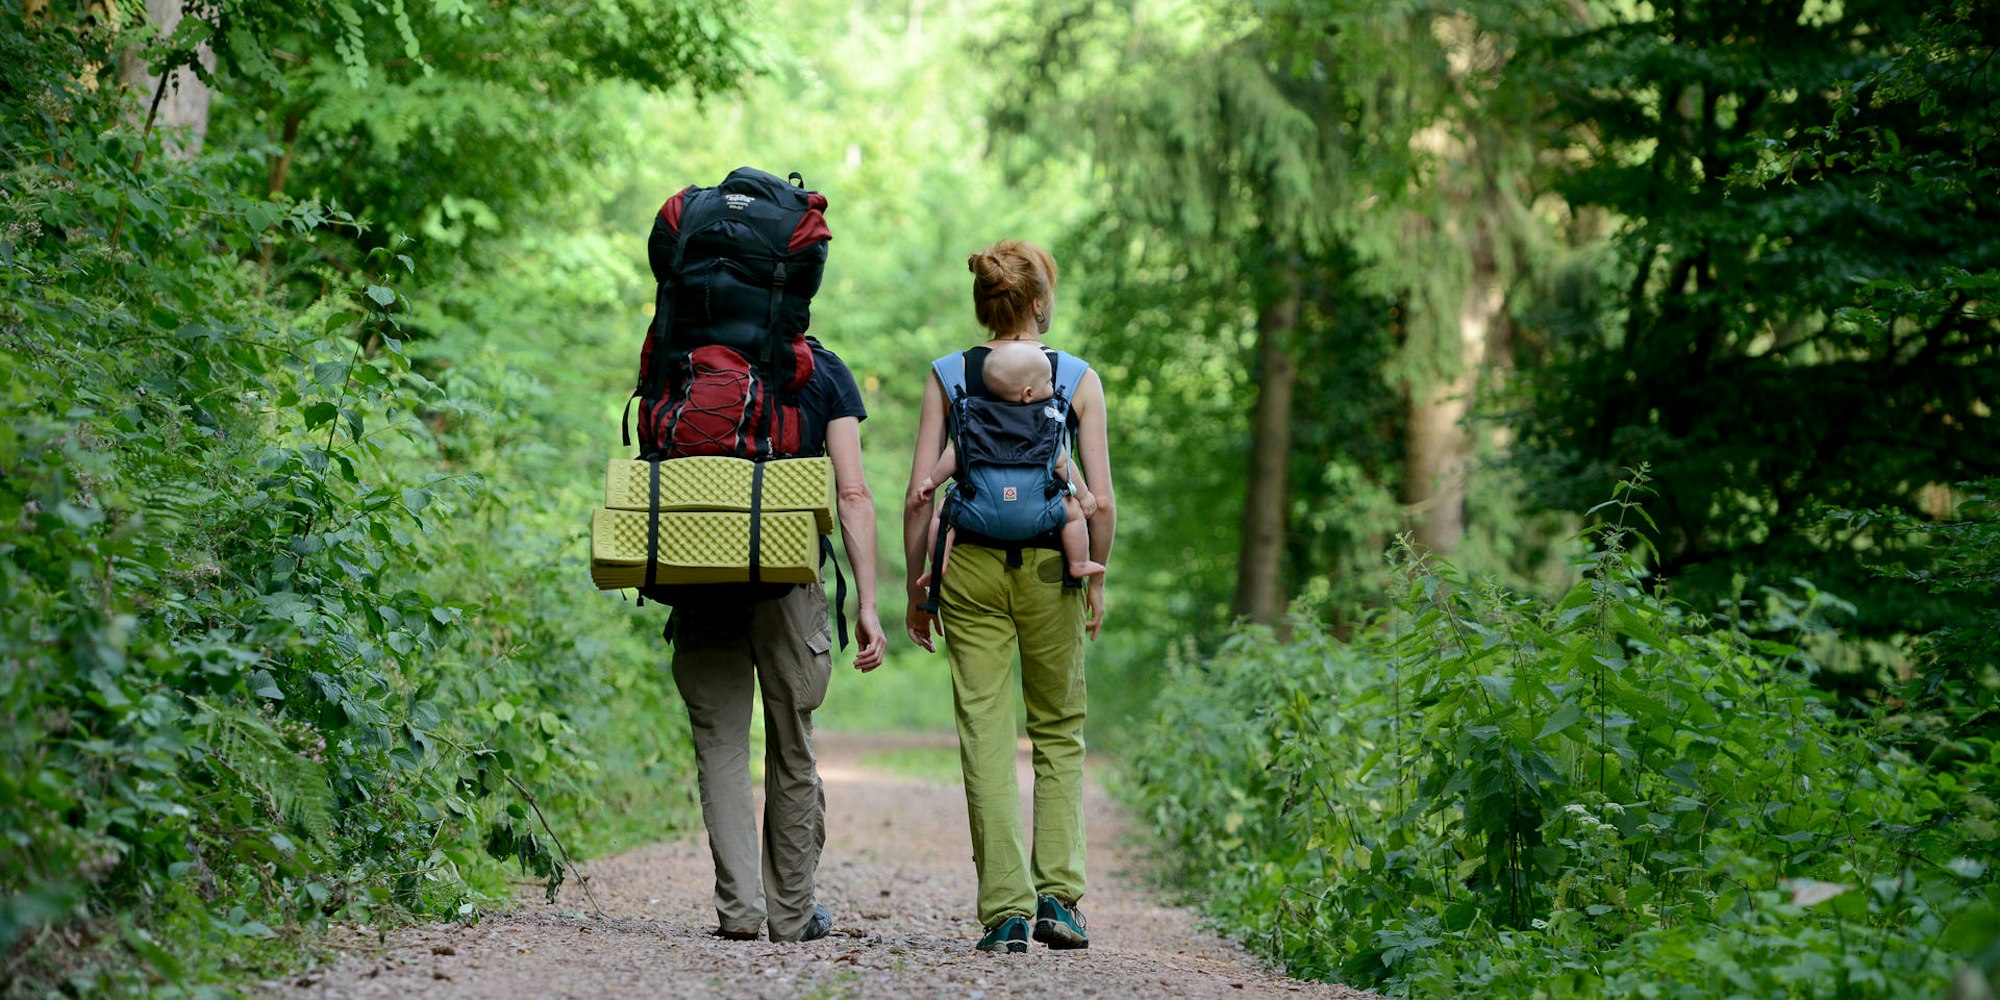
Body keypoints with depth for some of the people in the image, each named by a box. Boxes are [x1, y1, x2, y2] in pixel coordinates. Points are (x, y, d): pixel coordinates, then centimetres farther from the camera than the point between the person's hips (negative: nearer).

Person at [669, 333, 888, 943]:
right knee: (792, 752, 11)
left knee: (720, 746, 4)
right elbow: (853, 495, -3)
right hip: (789, 585, 0)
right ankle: (792, 913, 17)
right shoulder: (824, 372, 3)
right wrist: (867, 606, -3)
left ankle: (739, 908, -7)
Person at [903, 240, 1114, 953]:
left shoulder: (947, 375, 3)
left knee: (986, 739, 2)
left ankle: (1006, 911, -1)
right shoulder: (1078, 379, 0)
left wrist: (916, 591, 7)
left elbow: (918, 496, -2)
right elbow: (1102, 501, -4)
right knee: (1059, 732, 15)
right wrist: (1095, 578, 11)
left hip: (970, 566, 0)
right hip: (1049, 566, 0)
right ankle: (1057, 894, 8)